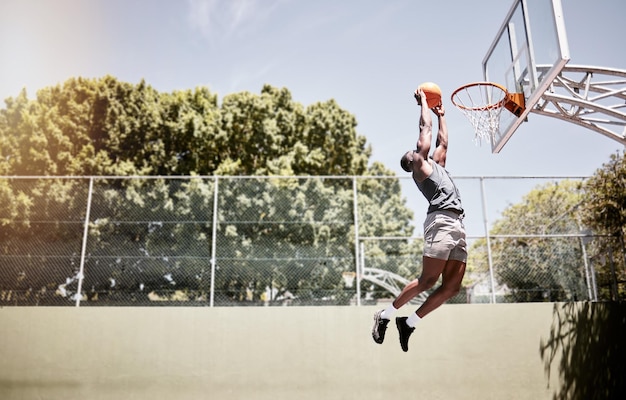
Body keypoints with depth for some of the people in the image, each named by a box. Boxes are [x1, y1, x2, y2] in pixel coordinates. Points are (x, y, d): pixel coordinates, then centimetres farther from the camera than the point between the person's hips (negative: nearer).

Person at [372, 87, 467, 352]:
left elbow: (443, 142, 41)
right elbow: (426, 128, 12)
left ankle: (409, 323, 5)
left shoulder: (435, 165, 32)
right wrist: (423, 100, 23)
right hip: (442, 222, -8)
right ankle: (385, 315, -1)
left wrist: (441, 115, 46)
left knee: (452, 286, -2)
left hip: (458, 225, 8)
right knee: (428, 280, -13)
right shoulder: (420, 166, 11)